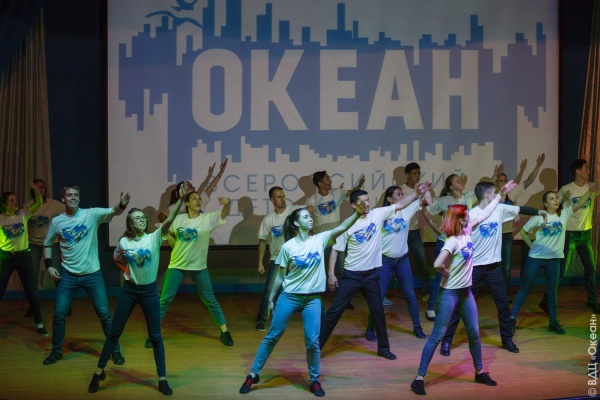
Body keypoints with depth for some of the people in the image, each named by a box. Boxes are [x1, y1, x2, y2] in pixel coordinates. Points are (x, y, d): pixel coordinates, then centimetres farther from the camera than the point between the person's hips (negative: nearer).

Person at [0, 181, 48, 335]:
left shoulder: (23, 214, -1)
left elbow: (38, 203, -11)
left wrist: (35, 188, -25)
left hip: (23, 256, 1)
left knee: (30, 291, 3)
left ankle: (39, 324, 9)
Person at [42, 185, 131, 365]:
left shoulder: (92, 214, -8)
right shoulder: (57, 221, -1)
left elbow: (114, 211, -24)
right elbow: (47, 245, 11)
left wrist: (122, 204, -46)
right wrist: (49, 265, -3)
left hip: (92, 274, -2)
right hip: (68, 275, 2)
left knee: (104, 313, 2)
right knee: (59, 314, 5)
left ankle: (116, 351, 15)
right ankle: (56, 351, 26)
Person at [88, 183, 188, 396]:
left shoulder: (154, 238, -8)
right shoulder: (124, 242, -4)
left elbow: (169, 220, -23)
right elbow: (116, 258, 16)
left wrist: (181, 199, -35)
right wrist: (127, 270, -1)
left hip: (149, 291, -1)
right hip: (129, 290, 1)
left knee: (155, 336, 3)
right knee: (114, 332, 9)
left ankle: (162, 379, 12)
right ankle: (99, 372, 25)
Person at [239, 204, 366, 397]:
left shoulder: (320, 240, -1)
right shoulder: (288, 247, -6)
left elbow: (341, 227, -13)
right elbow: (280, 276, 1)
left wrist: (357, 213, -28)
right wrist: (270, 299, 4)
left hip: (312, 299, 2)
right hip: (289, 297, -1)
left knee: (312, 341, 1)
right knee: (272, 337, 6)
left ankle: (315, 381, 19)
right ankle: (253, 374, 19)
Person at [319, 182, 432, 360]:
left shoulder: (377, 214, -1)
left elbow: (400, 205, -1)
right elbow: (336, 249, -6)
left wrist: (417, 193, -11)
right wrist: (331, 274, -10)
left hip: (371, 274, 3)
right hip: (351, 274, -3)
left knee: (378, 312, 12)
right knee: (335, 311, 0)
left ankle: (383, 348, 29)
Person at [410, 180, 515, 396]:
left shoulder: (467, 232, 2)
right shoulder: (453, 241, -22)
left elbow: (484, 214, 12)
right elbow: (437, 265, -36)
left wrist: (501, 193, 16)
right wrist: (448, 274, -16)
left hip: (466, 291, 8)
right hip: (450, 293, -8)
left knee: (474, 333, 16)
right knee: (437, 335, -6)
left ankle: (479, 372, 33)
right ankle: (419, 378, -1)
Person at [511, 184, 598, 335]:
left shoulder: (564, 214, 0)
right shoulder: (539, 217, -7)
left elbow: (579, 204, -11)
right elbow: (523, 232, 1)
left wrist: (590, 191, -23)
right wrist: (532, 246, -2)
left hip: (554, 258, 3)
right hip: (536, 257, -3)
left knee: (552, 291, 11)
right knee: (526, 288, 3)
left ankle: (553, 322, 21)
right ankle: (512, 317, 7)